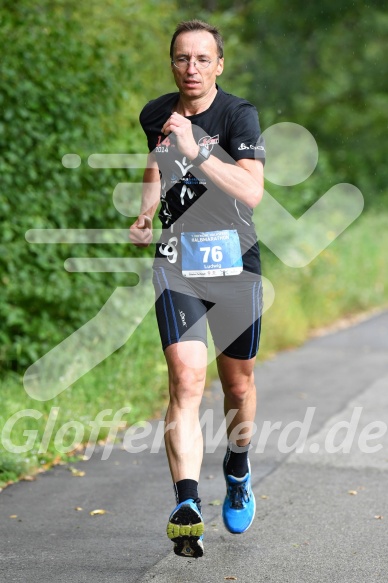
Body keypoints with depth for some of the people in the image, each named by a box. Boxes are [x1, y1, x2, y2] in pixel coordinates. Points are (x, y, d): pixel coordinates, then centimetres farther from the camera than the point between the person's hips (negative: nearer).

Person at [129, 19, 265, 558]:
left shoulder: (239, 114, -11)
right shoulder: (154, 115, 3)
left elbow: (252, 192, -26)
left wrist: (198, 151, -34)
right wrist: (144, 215, 8)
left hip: (235, 260, -1)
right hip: (177, 259, 1)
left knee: (237, 383, 12)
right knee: (186, 378, -17)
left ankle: (238, 471, 42)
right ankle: (187, 508, -24)